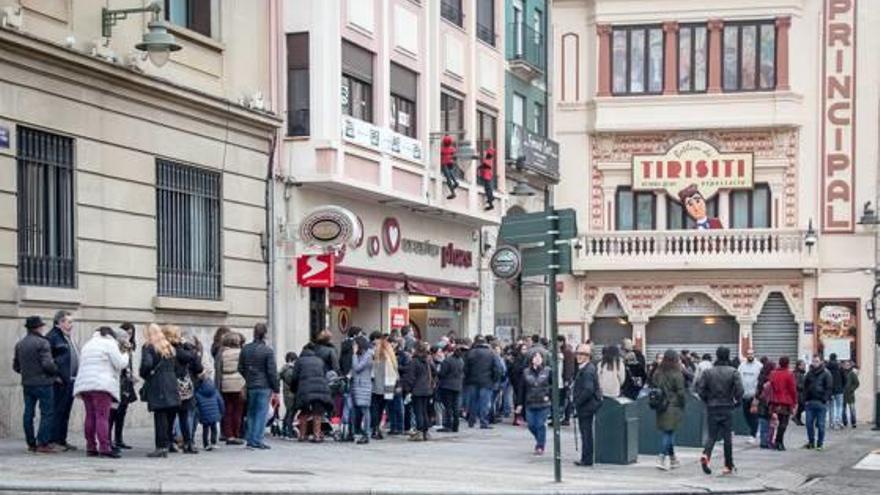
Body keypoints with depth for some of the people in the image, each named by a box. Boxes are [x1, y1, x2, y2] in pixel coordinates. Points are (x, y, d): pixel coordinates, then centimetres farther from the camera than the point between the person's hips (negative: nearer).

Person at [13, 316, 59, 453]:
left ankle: (31, 443, 13)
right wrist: (56, 372, -3)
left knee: (28, 413, 10)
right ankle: (43, 443, -8)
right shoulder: (42, 343, -12)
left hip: (27, 384, 7)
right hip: (42, 383, -7)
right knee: (47, 413, -3)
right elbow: (47, 364, -19)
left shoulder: (20, 344, 11)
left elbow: (15, 366, 15)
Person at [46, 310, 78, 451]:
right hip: (61, 381, -9)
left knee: (66, 412, 11)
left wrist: (77, 377, 17)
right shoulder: (53, 336, -9)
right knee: (58, 410, -7)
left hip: (71, 380, 9)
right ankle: (54, 440, -4)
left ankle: (62, 440, 16)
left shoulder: (69, 337, 19)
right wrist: (55, 375, -17)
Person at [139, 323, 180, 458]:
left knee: (160, 417, -6)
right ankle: (167, 445, 12)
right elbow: (173, 365, 13)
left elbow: (146, 364, -16)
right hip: (171, 384, 6)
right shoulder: (169, 348, 16)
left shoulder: (148, 347, -5)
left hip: (156, 386, -6)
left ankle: (161, 447, -7)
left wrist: (143, 374, 0)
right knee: (169, 417, 8)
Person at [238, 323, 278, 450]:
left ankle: (250, 439, 16)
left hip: (250, 386, 5)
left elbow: (240, 368, 9)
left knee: (251, 413, 14)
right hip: (264, 387, -5)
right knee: (261, 413, -1)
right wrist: (275, 389, -5)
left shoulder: (245, 349, 3)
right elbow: (272, 371, -11)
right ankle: (257, 440, -4)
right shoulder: (268, 351, -12)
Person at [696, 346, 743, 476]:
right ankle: (728, 465, 13)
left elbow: (700, 389, -4)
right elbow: (739, 389, -14)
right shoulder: (733, 372, -6)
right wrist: (737, 401, 3)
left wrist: (707, 401, 9)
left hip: (712, 408, 1)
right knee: (727, 437, 8)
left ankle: (706, 454, -19)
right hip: (727, 408, -1)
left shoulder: (708, 372, 0)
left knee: (712, 435, 9)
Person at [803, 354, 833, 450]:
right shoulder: (809, 373, 11)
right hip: (810, 402, 4)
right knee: (809, 423, 4)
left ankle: (820, 443, 8)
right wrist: (805, 399, 5)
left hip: (821, 403, -4)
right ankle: (811, 442, 15)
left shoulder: (826, 374, -2)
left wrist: (824, 400, -11)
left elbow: (829, 388, -4)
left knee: (820, 424, 0)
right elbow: (805, 387, 15)